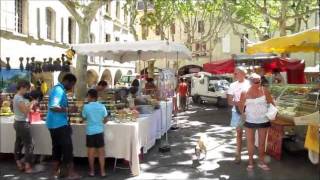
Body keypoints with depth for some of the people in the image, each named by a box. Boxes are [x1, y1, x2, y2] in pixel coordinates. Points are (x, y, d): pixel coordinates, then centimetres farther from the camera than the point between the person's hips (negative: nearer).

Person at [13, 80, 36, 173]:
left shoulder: (17, 97, 11)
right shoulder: (19, 98, -19)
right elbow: (25, 111, -23)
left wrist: (30, 104, 0)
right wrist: (32, 104, -12)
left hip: (18, 123, 10)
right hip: (22, 123, -10)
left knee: (19, 143, 13)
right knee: (29, 144, -5)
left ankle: (19, 164, 21)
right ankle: (27, 166, -2)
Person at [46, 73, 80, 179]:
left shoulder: (58, 89, 14)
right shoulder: (59, 90, -18)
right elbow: (53, 107, -28)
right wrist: (68, 109, -23)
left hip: (55, 124, 10)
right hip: (59, 124, -10)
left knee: (57, 147, 15)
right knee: (67, 148, -4)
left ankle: (55, 171, 22)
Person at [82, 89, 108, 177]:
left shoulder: (86, 107, -9)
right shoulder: (102, 106, -4)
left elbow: (84, 118, 5)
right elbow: (106, 119, 2)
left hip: (90, 131, -1)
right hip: (99, 131, 1)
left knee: (91, 152, 10)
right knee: (101, 152, 7)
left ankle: (92, 171, 19)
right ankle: (102, 171, 11)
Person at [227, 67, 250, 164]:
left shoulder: (249, 84, -4)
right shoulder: (233, 85, 5)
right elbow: (229, 101, 3)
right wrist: (236, 103, -17)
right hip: (237, 111, 3)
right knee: (239, 133, 10)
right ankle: (238, 154, 18)